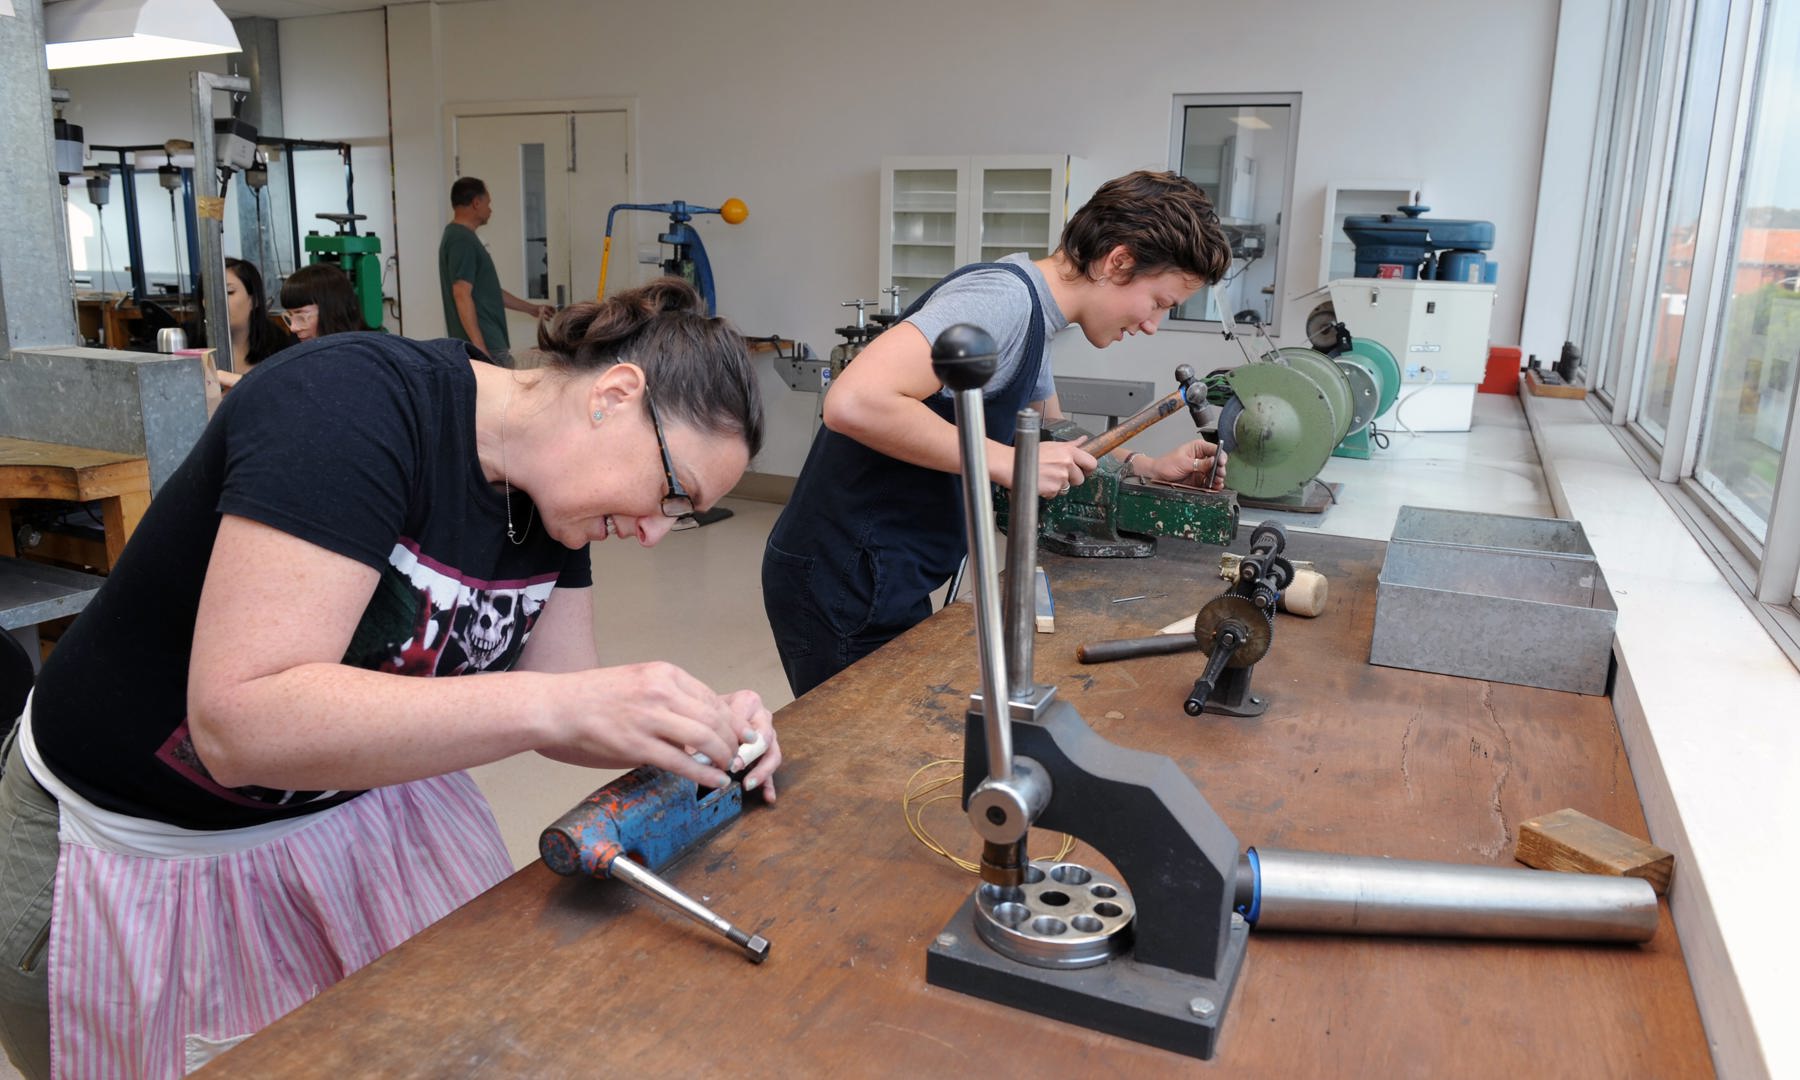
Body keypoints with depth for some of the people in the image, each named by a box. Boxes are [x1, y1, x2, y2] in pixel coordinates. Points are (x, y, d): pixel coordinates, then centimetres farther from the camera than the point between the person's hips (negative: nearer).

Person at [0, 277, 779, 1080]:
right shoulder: (351, 404, -30)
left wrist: (697, 732, -20)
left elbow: (543, 708, -2)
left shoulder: (552, 500, -7)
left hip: (361, 802, 6)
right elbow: (240, 721, -37)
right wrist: (559, 703, -42)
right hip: (139, 850, -6)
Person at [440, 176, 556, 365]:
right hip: (485, 347, -10)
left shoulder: (463, 237, 18)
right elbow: (462, 295, -22)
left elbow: (488, 291, 25)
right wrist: (480, 348, -25)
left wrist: (531, 308, 28)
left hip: (490, 345, 10)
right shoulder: (461, 240, -14)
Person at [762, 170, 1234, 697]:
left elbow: (1055, 438, 28)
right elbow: (853, 402, -32)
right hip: (847, 581, -10)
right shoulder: (1004, 298, -19)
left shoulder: (1031, 316, 11)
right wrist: (1008, 461, -25)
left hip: (887, 578, 10)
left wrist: (1148, 467, 13)